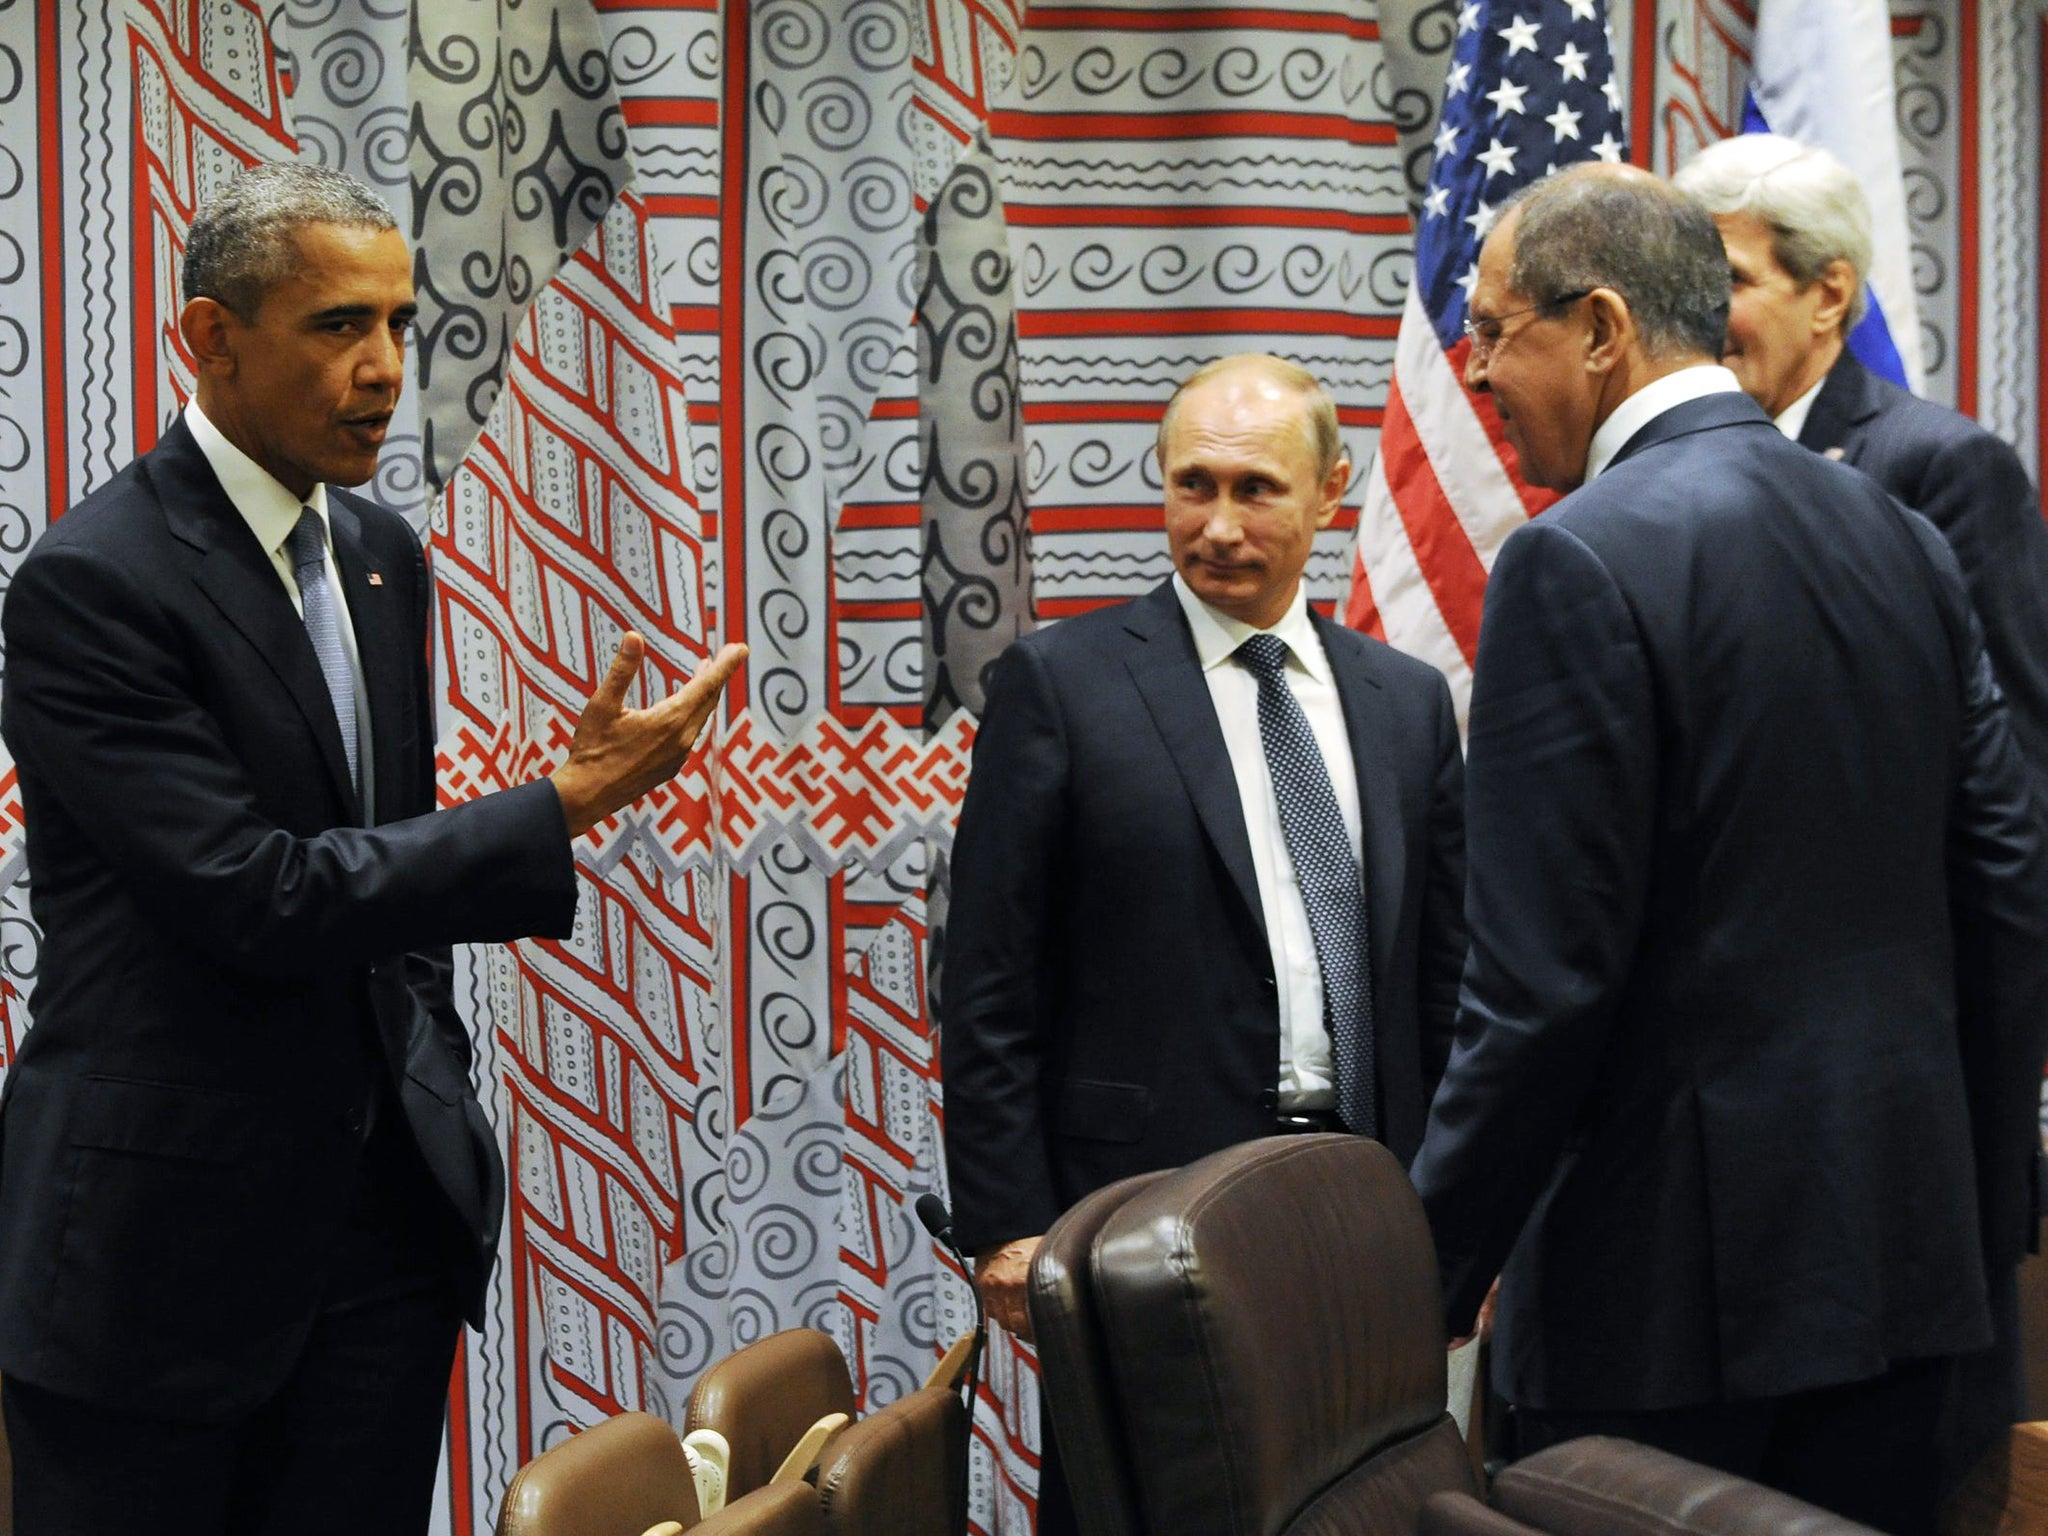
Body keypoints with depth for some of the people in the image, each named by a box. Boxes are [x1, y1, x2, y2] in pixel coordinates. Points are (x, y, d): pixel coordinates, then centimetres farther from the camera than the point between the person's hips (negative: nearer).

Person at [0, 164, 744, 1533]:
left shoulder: (384, 558, 11)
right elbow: (257, 896, -22)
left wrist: (437, 1100, 15)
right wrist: (570, 805, -20)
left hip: (387, 1210, 7)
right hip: (170, 1238, -7)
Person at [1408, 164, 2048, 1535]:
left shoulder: (1581, 563, -14)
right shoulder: (1900, 537, 9)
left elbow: (1542, 985, -17)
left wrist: (1434, 1274, -8)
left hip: (1673, 1270, -7)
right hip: (1907, 1257, 7)